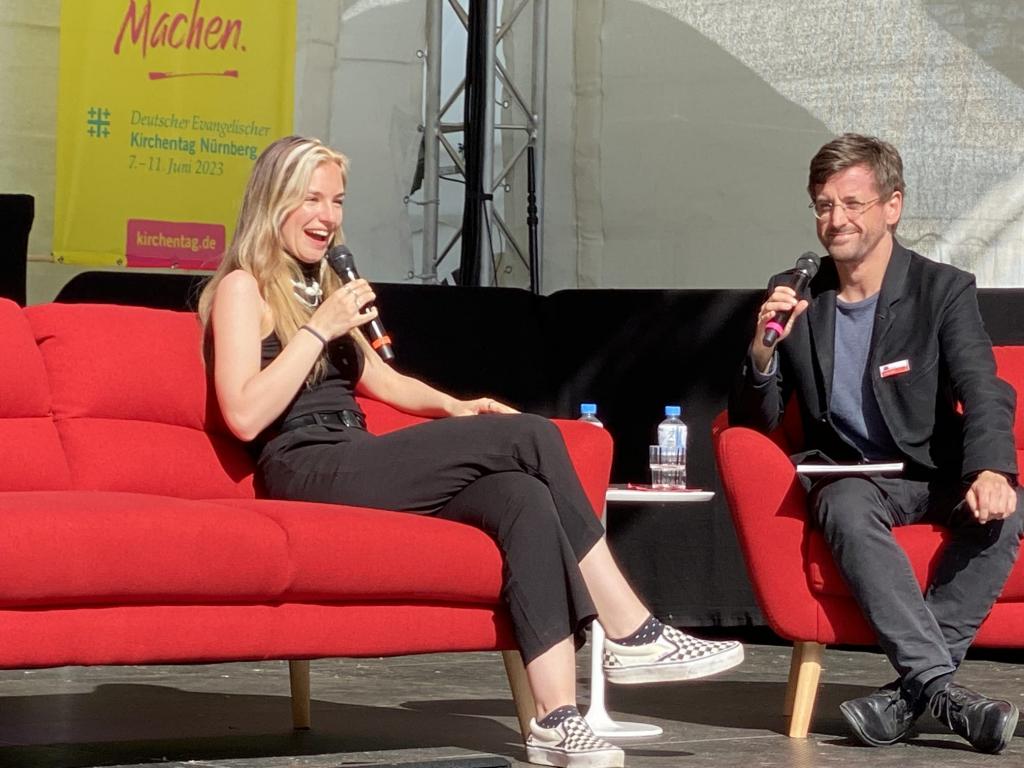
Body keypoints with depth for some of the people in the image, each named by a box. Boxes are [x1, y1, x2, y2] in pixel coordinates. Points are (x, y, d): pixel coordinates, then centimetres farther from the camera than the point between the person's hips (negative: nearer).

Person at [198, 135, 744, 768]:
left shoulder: (320, 286, 27)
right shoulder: (243, 289, 1)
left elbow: (379, 378, 35)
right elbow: (245, 417, -13)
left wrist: (451, 407, 16)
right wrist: (317, 329, -12)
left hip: (357, 467, 8)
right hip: (308, 472, -8)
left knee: (522, 496, -25)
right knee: (529, 437, -20)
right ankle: (633, 632, -15)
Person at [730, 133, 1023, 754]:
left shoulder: (944, 290, -2)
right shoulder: (794, 300, 5)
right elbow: (756, 422, 6)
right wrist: (763, 352, -16)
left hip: (937, 475, -1)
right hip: (850, 476, 1)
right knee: (845, 508, -35)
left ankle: (912, 687, -31)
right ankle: (939, 686, -42)